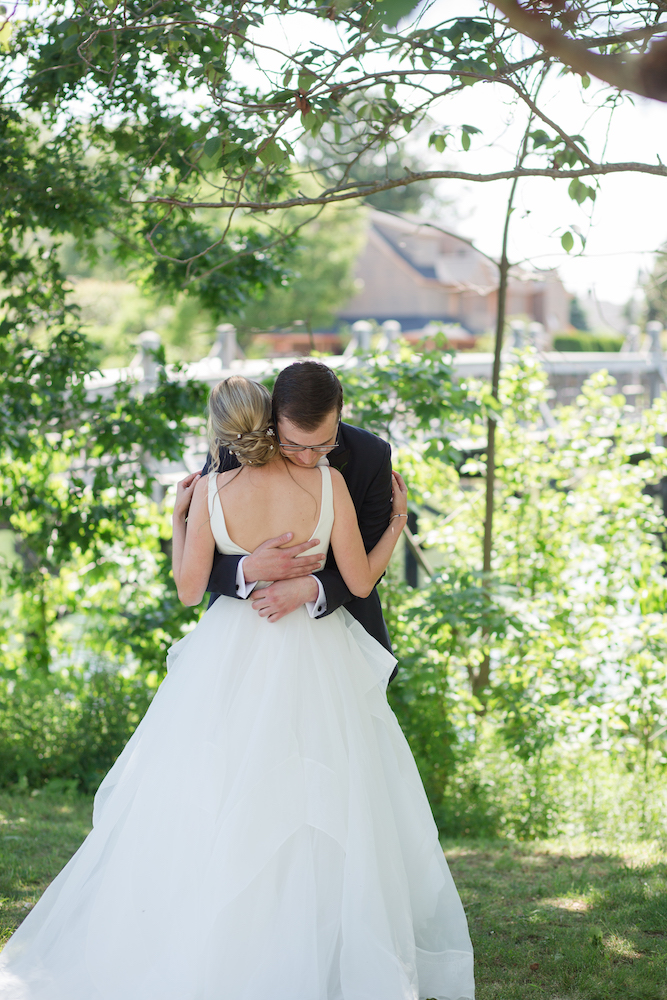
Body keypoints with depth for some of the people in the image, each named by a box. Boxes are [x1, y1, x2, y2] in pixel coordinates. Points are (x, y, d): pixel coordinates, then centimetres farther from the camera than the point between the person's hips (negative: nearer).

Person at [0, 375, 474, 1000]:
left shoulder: (212, 492, -10)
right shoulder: (327, 482, -11)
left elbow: (188, 589, -5)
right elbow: (360, 581, -7)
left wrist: (177, 520, 10)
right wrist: (398, 522, 8)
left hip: (234, 660, 1)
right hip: (317, 666, 0)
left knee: (214, 812, 11)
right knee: (325, 817, 9)